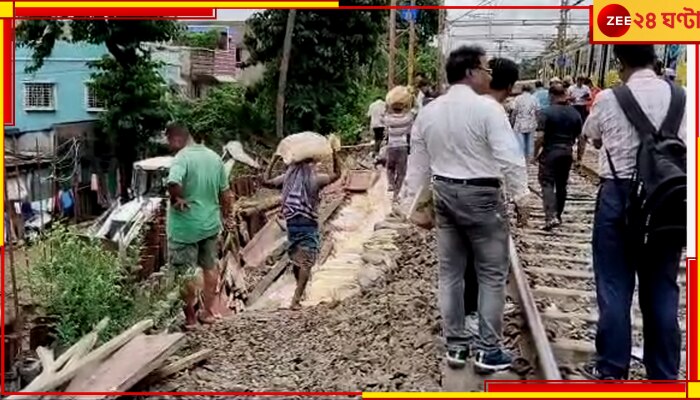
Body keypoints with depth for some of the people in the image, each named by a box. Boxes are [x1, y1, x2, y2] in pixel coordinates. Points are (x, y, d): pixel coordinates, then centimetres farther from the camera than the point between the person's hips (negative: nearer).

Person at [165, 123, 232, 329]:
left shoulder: (182, 158, -18)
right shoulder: (214, 156, 4)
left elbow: (173, 183, -37)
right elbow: (224, 192, 9)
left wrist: (177, 198, -19)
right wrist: (227, 215, 20)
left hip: (185, 227, -7)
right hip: (211, 223, 7)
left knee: (185, 273, 6)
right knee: (210, 267, 18)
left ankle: (189, 318, 16)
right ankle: (208, 312, 27)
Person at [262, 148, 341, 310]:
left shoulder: (287, 178, 0)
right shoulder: (316, 179, -7)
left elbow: (266, 181, 13)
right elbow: (337, 174, 8)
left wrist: (274, 159, 14)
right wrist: (334, 153, 10)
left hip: (292, 225, 4)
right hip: (309, 226, -4)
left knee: (296, 260, 20)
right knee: (306, 263, 0)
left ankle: (300, 292, 39)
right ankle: (296, 300, -6)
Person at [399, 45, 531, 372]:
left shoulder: (428, 112, 6)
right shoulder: (487, 108, -13)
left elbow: (418, 163, 11)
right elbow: (509, 158, -17)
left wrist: (413, 201, 18)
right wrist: (521, 197, -8)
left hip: (444, 193, 7)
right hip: (481, 195, -6)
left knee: (450, 272, 12)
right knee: (492, 274, 5)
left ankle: (455, 346, 21)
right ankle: (489, 351, 10)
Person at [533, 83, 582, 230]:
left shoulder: (547, 112, -13)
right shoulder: (575, 113, 4)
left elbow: (541, 136, -16)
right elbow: (579, 136, 8)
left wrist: (536, 153, -6)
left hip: (550, 151, -5)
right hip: (567, 152, 5)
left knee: (547, 183, -3)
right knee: (562, 185, 15)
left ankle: (551, 216, -19)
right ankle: (557, 215, 26)